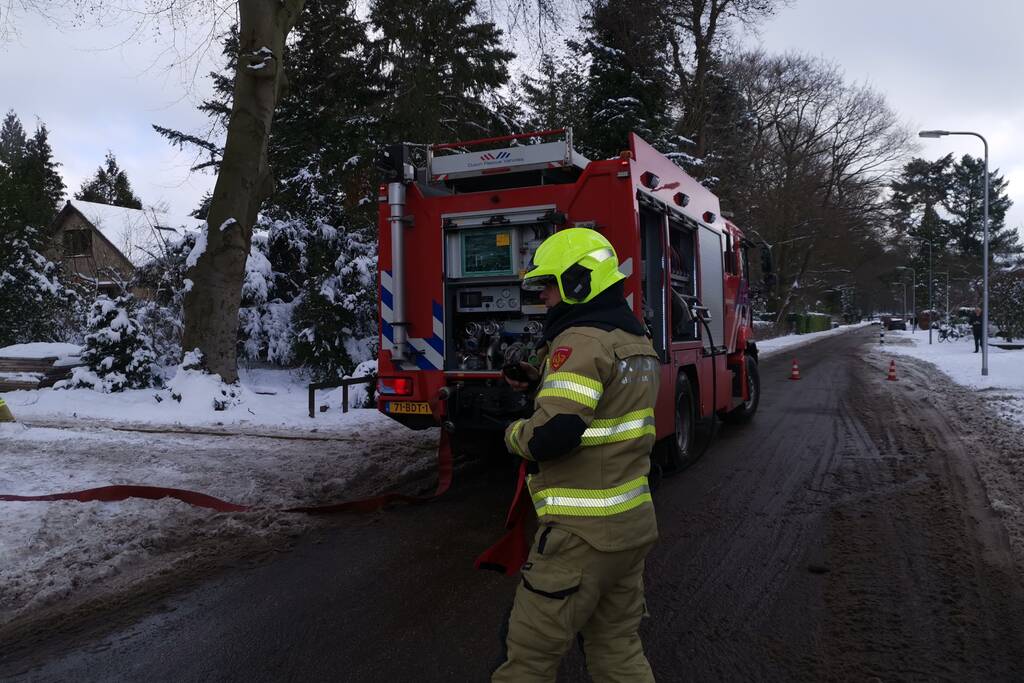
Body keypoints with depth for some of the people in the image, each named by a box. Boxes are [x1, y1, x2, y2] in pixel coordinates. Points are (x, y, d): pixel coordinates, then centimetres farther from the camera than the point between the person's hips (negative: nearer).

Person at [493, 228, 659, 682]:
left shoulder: (582, 340, -17)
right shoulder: (636, 340, 13)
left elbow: (553, 435, -27)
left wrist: (514, 434, -6)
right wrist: (540, 384, 11)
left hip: (582, 533, -9)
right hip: (634, 523, 9)